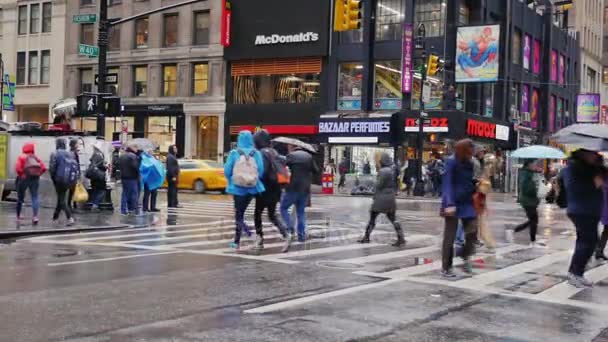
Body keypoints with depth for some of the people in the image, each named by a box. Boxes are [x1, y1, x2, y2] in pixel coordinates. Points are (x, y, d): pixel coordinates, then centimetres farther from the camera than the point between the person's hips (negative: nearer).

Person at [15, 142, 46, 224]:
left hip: (24, 179, -2)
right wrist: (38, 174, 7)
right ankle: (35, 216, -19)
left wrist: (21, 175, 0)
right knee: (35, 197, -2)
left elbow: (18, 168, -15)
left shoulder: (22, 157, 2)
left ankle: (18, 216, 22)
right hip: (35, 179, 2)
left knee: (20, 197, 13)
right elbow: (43, 168, -2)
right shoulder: (36, 158, 11)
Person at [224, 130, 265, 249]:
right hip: (252, 188, 3)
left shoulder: (234, 153, -6)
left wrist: (231, 181, 12)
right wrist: (254, 179, 11)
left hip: (238, 188, -2)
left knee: (238, 214, 8)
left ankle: (237, 242, 3)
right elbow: (261, 171, -8)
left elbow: (227, 170, -7)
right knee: (241, 212, 20)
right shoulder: (256, 153, -4)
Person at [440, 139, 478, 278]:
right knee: (450, 237, 0)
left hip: (467, 203, 6)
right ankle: (446, 268, 9)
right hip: (453, 204, -6)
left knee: (472, 232, -2)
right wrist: (449, 204, -26)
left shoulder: (469, 164, 8)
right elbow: (447, 183, -18)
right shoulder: (451, 162, -12)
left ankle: (466, 257, 21)